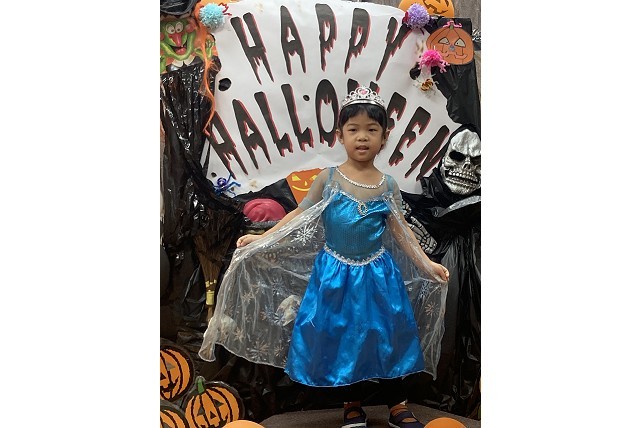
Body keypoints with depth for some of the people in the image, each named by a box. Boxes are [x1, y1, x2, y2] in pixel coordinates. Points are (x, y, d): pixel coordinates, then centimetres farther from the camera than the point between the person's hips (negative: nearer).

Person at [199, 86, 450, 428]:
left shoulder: (387, 185, -2)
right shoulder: (328, 179, -6)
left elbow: (400, 230, 2)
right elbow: (299, 215, -3)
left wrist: (427, 263, -2)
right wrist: (260, 239, -8)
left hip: (377, 274, 1)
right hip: (336, 273, 0)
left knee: (386, 336, 9)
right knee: (341, 337, 10)